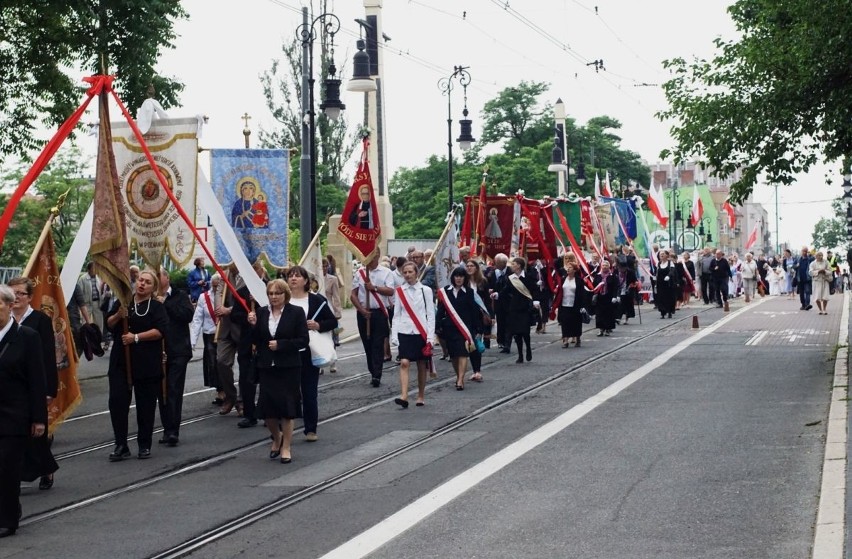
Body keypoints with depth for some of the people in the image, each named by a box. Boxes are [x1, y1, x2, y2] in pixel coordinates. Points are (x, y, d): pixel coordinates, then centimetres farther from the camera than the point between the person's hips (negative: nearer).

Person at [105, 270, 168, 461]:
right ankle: (121, 446, 1)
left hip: (147, 363, -3)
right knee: (117, 401, -6)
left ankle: (145, 445, 16)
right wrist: (118, 315, -10)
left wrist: (136, 337, -18)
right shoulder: (123, 302, 12)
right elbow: (109, 324, 11)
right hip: (121, 361, 3)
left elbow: (161, 330, -13)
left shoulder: (157, 307, 0)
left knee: (146, 405, 3)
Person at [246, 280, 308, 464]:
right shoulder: (261, 313, 6)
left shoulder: (296, 312, -4)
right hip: (266, 366, 3)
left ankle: (285, 447, 13)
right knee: (267, 406, 3)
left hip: (288, 367, -3)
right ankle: (276, 438, 31)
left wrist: (280, 344, -16)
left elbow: (303, 340, -8)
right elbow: (256, 341, 7)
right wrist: (253, 325, -10)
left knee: (286, 406, 0)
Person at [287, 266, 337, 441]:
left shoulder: (316, 300, 1)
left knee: (309, 392, 4)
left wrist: (318, 325, -14)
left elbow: (333, 321, 3)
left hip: (309, 354, -1)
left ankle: (311, 429, 14)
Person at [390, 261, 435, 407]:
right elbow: (397, 315, 8)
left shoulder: (425, 290, 1)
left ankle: (421, 396, 20)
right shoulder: (399, 291, 6)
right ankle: (404, 396, -20)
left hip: (421, 332, -1)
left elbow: (431, 314, 1)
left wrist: (430, 336, -5)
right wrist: (394, 335, 1)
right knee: (404, 363, -12)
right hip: (404, 332, 1)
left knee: (422, 365, 6)